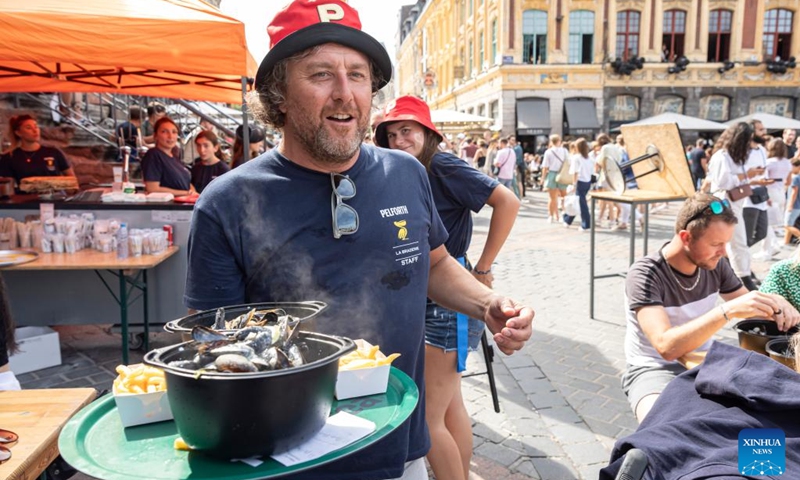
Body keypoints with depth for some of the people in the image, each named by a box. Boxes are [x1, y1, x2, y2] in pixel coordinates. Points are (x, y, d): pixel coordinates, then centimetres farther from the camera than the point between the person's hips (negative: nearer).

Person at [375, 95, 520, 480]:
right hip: (423, 301, 9)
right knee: (449, 405, 20)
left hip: (449, 302, -9)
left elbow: (507, 202, -21)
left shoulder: (441, 167, -14)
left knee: (427, 417, -3)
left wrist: (483, 269, -18)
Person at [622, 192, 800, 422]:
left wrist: (774, 302, -13)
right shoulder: (645, 274, -23)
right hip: (655, 370, -6)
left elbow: (751, 309, 10)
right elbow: (666, 347, -34)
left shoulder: (715, 265, -5)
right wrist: (727, 311, -41)